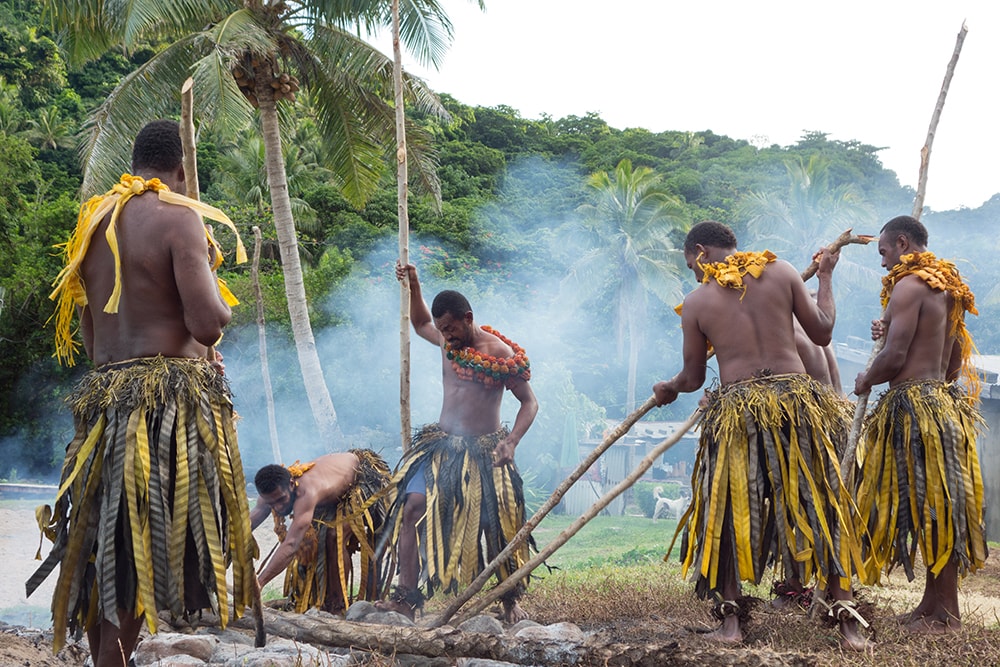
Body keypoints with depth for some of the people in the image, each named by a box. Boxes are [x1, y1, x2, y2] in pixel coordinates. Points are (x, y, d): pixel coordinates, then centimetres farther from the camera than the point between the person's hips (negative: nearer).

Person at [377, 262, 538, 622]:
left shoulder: (501, 354, -10)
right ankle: (406, 596, -12)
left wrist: (511, 442, -18)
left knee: (500, 525, -6)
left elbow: (529, 403, -4)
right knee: (412, 507, -13)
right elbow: (420, 323, 29)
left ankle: (511, 600, 12)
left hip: (484, 451, -4)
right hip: (441, 444, 4)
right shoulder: (447, 340, 6)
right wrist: (413, 286, 14)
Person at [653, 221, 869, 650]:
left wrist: (667, 389, 32)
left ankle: (729, 622, 9)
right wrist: (825, 278, 25)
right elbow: (821, 333, 10)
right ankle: (846, 620, 5)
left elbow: (693, 378, 9)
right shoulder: (782, 272, 4)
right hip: (795, 400, 1)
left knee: (727, 513, 12)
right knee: (820, 508, 8)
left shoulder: (696, 302, 2)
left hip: (737, 410, -1)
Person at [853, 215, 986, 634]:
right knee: (938, 506, 11)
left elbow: (894, 358, -19)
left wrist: (866, 380, 1)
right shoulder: (946, 288, 16)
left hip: (914, 404, -10)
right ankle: (934, 603, 17)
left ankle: (944, 612, -2)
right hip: (945, 396, 10)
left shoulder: (909, 285, -12)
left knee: (931, 506, -6)